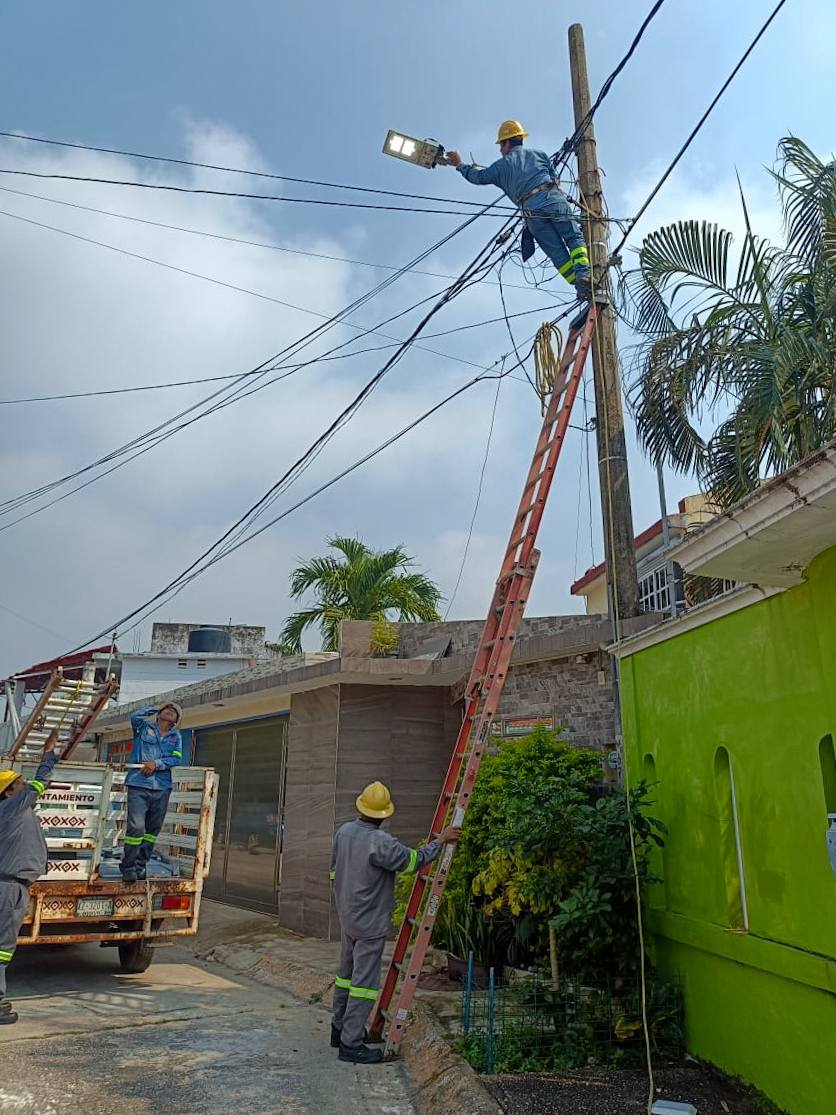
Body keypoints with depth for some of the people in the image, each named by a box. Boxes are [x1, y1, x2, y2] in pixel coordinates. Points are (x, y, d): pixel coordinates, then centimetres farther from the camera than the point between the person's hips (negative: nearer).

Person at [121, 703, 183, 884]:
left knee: (152, 829, 8)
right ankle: (128, 868, -4)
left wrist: (156, 763, -11)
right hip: (139, 785, -4)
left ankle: (141, 866, 19)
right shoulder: (144, 727, 9)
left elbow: (176, 759, 3)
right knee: (136, 827, -14)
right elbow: (135, 716, -12)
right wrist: (157, 706, 0)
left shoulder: (175, 736, 15)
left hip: (162, 788, 4)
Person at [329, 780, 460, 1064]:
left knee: (347, 974, 20)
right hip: (371, 922, -8)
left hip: (347, 917, 8)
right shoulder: (380, 842, -26)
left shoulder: (343, 832, -1)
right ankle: (351, 1043, 5)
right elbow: (414, 861, -18)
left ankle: (340, 1029, 32)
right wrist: (440, 841, -6)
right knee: (364, 981, 0)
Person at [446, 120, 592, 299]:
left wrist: (460, 165, 45)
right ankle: (583, 274, -26)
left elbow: (479, 177, 30)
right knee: (575, 237, -1)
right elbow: (554, 176, 20)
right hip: (555, 198, 1)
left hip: (532, 210, -1)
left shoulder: (502, 165, 19)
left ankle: (579, 284, -14)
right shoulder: (539, 154, 22)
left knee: (557, 252, 0)